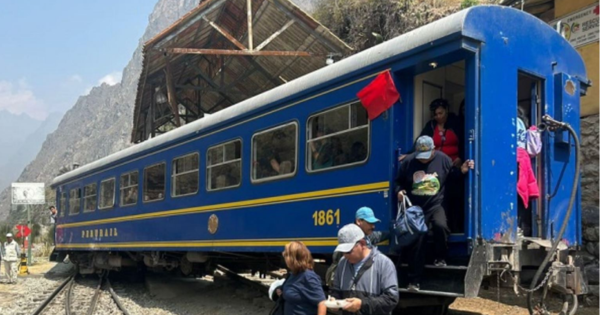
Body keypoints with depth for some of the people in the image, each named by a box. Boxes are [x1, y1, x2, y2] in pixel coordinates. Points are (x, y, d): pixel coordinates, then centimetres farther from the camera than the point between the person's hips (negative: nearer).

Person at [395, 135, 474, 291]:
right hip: (415, 207, 1)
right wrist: (399, 191, -10)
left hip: (435, 205, -1)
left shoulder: (443, 159, -4)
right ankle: (413, 281, 11)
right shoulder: (408, 162, -3)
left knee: (440, 225, -32)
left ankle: (440, 258, -3)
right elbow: (399, 181, 10)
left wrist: (462, 171, -10)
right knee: (416, 241, 1)